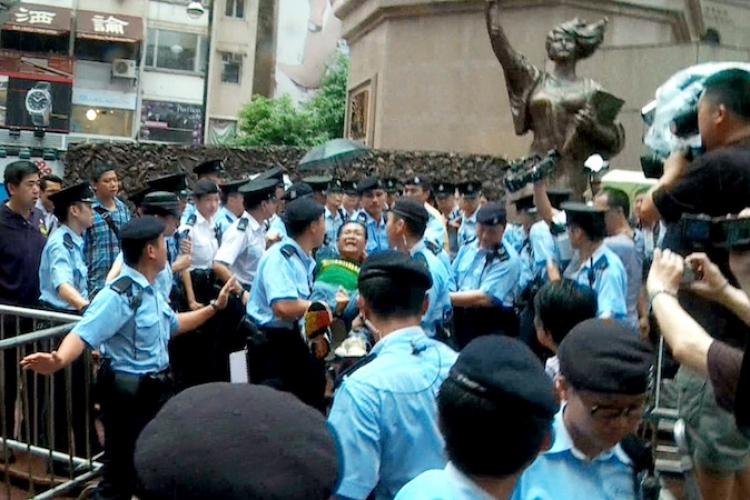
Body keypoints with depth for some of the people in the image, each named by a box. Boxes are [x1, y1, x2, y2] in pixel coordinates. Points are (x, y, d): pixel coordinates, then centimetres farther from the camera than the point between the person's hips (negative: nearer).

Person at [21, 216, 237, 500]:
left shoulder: (151, 291, 9)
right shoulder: (119, 296, -22)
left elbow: (172, 325, 26)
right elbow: (84, 334, -34)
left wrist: (214, 307, 28)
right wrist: (59, 360, -53)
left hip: (154, 390, 10)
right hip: (128, 393, -10)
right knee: (121, 476, -1)